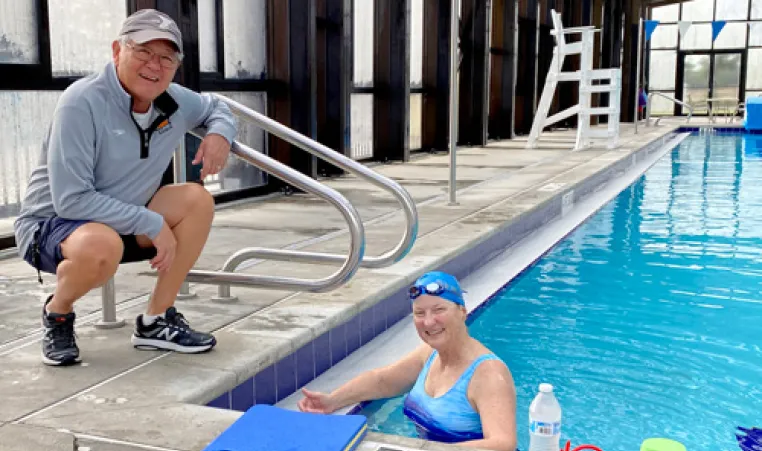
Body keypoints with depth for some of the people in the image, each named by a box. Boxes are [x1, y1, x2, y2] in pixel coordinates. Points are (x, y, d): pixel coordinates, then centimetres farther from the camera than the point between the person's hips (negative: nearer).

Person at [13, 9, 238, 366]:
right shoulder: (83, 102, -25)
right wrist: (154, 225, -26)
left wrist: (220, 133, -8)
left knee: (197, 200, -11)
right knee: (103, 245, -39)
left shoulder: (175, 102, -6)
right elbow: (71, 200, -27)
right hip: (50, 225, -7)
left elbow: (216, 108, 17)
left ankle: (156, 322, -3)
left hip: (123, 222, 7)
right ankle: (57, 312, -3)